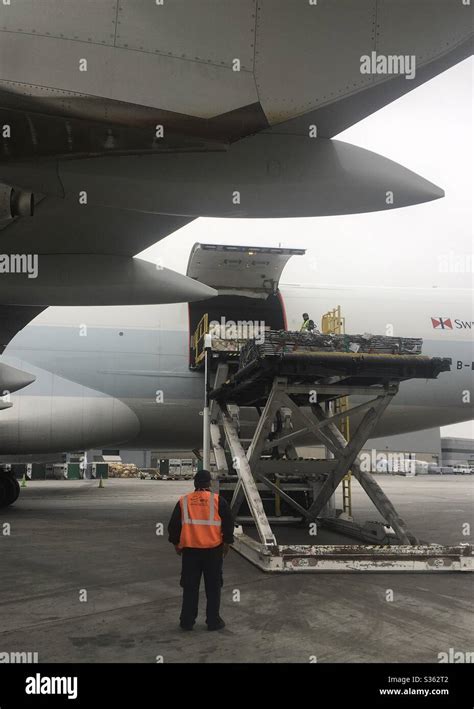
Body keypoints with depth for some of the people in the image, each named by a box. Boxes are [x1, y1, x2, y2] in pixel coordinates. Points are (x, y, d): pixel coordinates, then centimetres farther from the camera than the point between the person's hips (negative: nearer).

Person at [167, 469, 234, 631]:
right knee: (213, 587, 9)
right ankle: (213, 621, 12)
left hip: (190, 550, 2)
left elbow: (174, 525, 6)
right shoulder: (218, 500, -5)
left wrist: (176, 543, 19)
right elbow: (228, 522, -2)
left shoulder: (183, 501, 1)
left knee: (190, 587, 10)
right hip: (213, 550, -2)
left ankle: (187, 622, 13)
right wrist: (226, 542, 10)